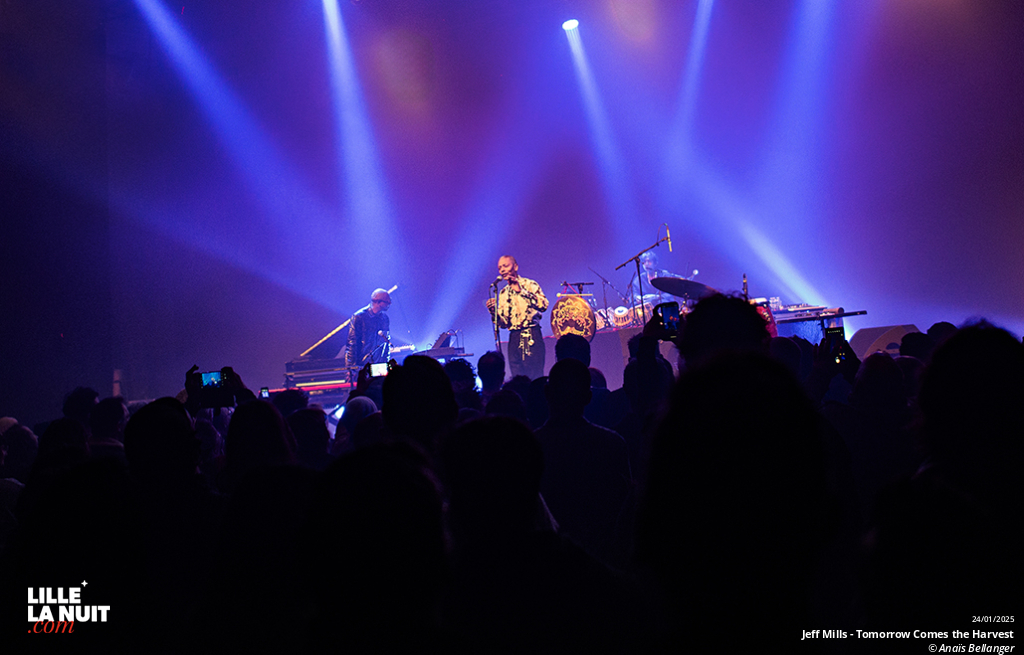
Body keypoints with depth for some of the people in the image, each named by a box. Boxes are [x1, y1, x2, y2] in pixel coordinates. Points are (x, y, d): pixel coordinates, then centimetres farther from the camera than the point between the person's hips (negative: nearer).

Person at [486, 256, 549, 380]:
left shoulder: (529, 285, 1)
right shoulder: (503, 294, 17)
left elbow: (543, 306, -16)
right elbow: (503, 323, 16)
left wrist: (521, 291, -16)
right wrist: (493, 311, -2)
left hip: (531, 337, -5)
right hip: (513, 338, 5)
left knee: (534, 378, -11)